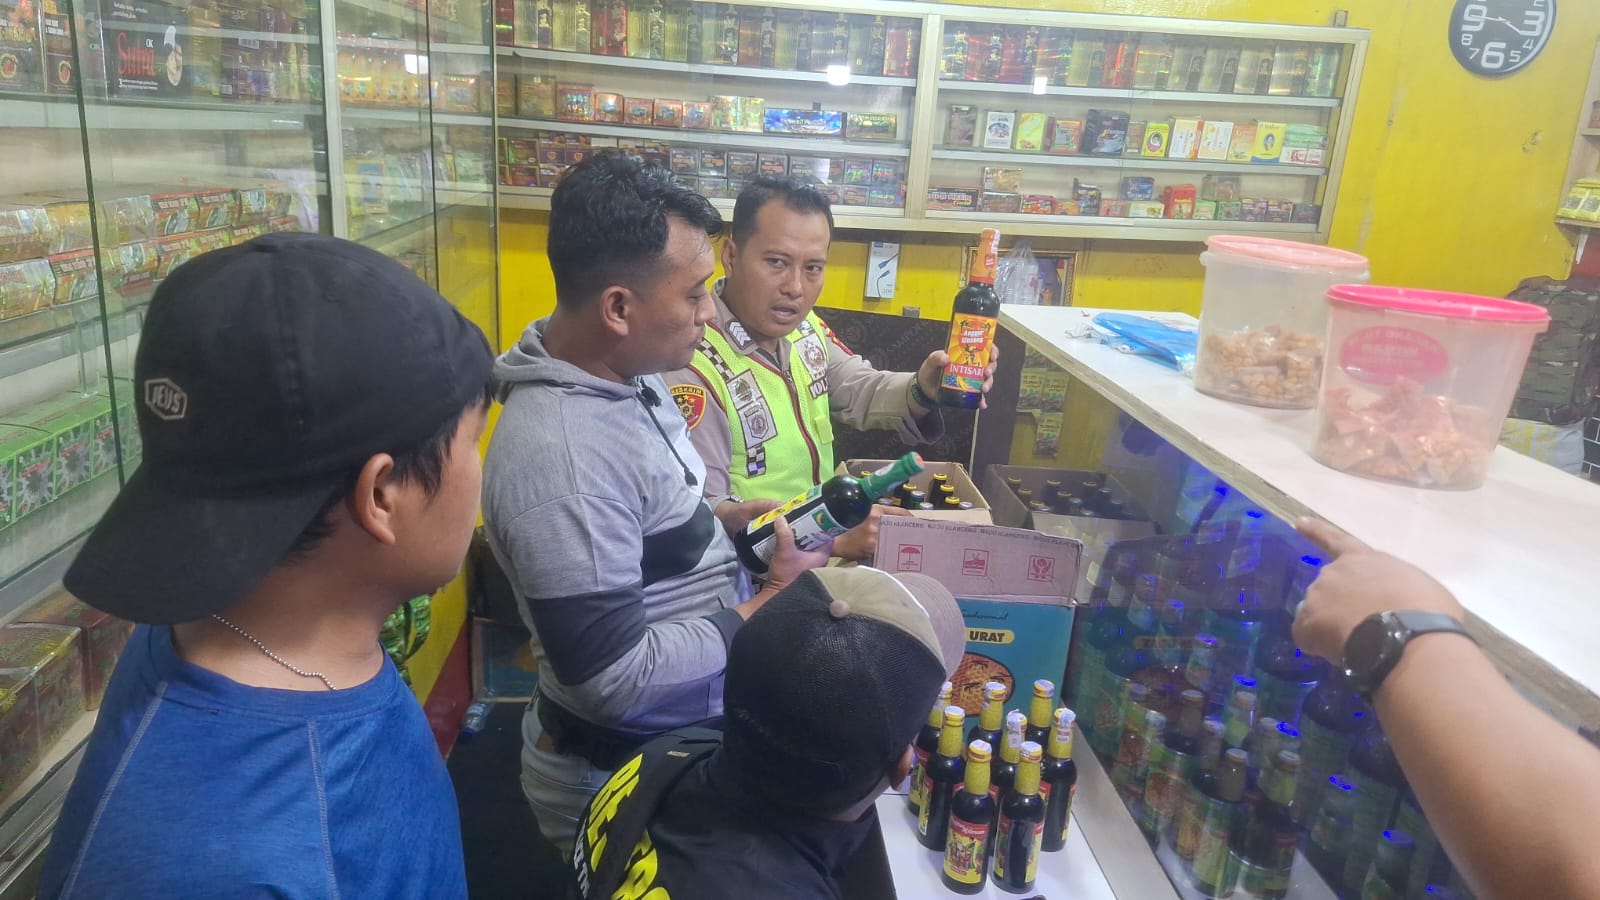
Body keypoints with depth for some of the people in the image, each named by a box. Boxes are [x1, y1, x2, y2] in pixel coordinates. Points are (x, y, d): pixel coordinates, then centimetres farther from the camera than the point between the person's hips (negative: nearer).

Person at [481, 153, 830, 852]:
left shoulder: (622, 374, -3)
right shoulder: (563, 457, -33)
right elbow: (614, 682, -30)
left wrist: (724, 518, -2)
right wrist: (770, 604, -22)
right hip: (627, 773, -9)